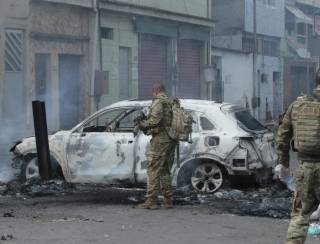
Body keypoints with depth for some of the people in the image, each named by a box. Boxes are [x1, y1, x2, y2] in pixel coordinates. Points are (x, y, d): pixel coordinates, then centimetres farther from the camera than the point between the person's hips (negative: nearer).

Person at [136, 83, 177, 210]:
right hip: (171, 141, 8)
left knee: (153, 170, -6)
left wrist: (143, 124, -3)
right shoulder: (172, 103, 17)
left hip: (160, 139, -8)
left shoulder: (158, 102, -8)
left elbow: (155, 119, -20)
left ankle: (151, 200, -9)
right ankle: (168, 200, 13)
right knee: (165, 171, 13)